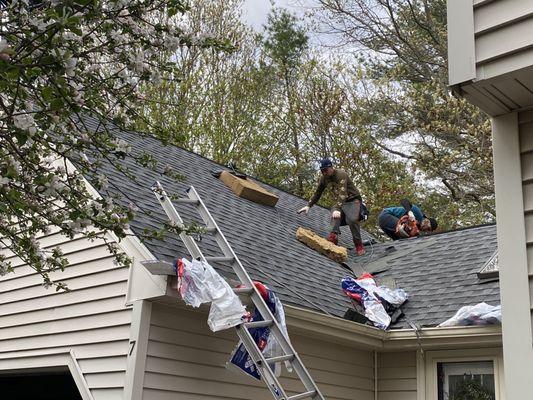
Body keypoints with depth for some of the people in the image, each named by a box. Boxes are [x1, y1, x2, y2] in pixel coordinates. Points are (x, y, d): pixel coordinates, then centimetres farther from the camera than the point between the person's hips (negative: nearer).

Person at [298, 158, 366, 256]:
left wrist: (338, 209, -47)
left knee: (352, 219, -30)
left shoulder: (341, 174, -22)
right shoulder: (324, 178, 0)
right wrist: (308, 206, 1)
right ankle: (333, 236, -47)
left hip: (352, 200, -6)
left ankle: (359, 245, -17)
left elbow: (342, 193, -35)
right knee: (334, 216, -28)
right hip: (340, 201, 6)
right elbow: (317, 193, 12)